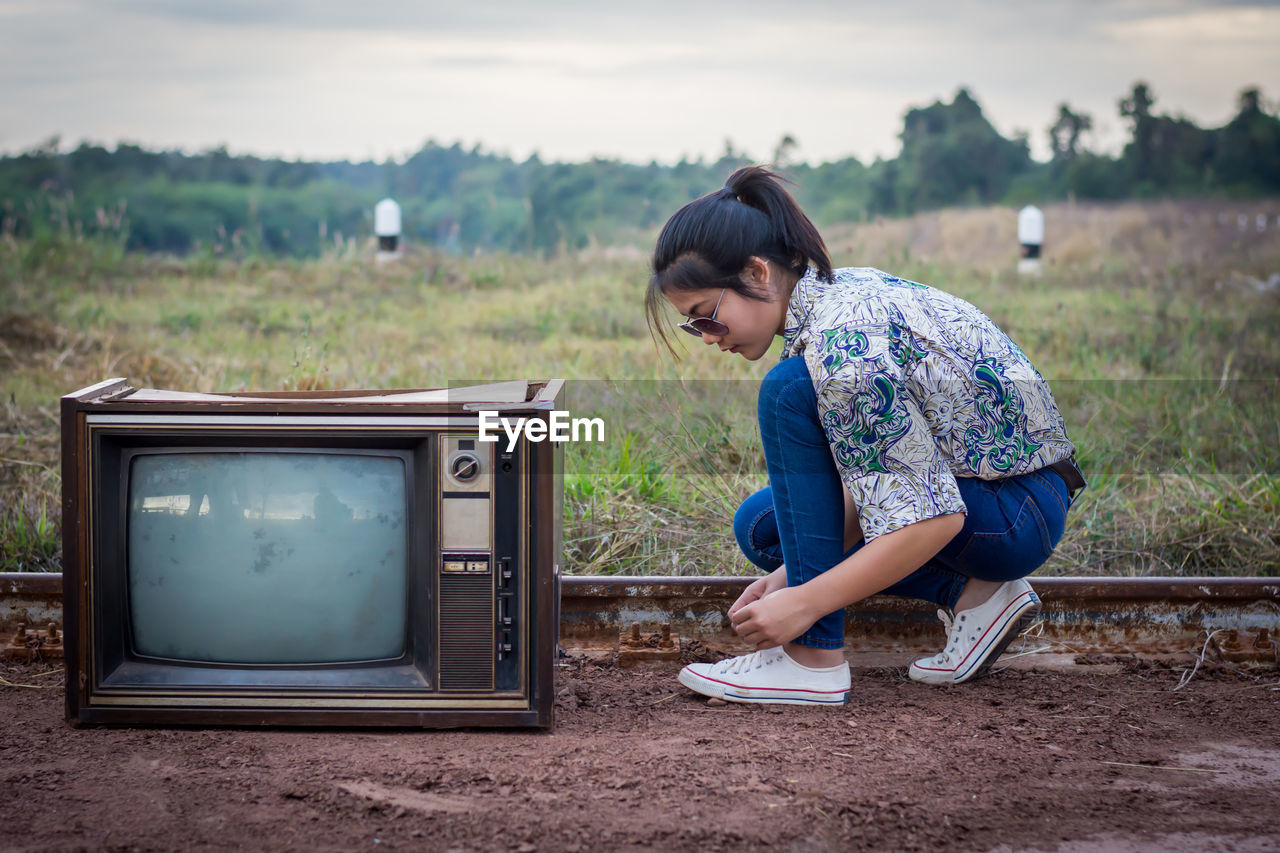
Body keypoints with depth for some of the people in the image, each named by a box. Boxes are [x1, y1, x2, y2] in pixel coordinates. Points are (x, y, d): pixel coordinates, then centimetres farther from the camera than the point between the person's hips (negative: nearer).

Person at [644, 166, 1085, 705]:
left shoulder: (843, 344, -27)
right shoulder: (836, 291, 1)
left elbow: (933, 518, -29)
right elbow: (876, 465, 8)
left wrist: (804, 602, -25)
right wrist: (796, 572, 0)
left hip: (1022, 513, -10)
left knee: (790, 393, -21)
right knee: (761, 523, 12)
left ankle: (814, 657, -18)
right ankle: (971, 595, 5)